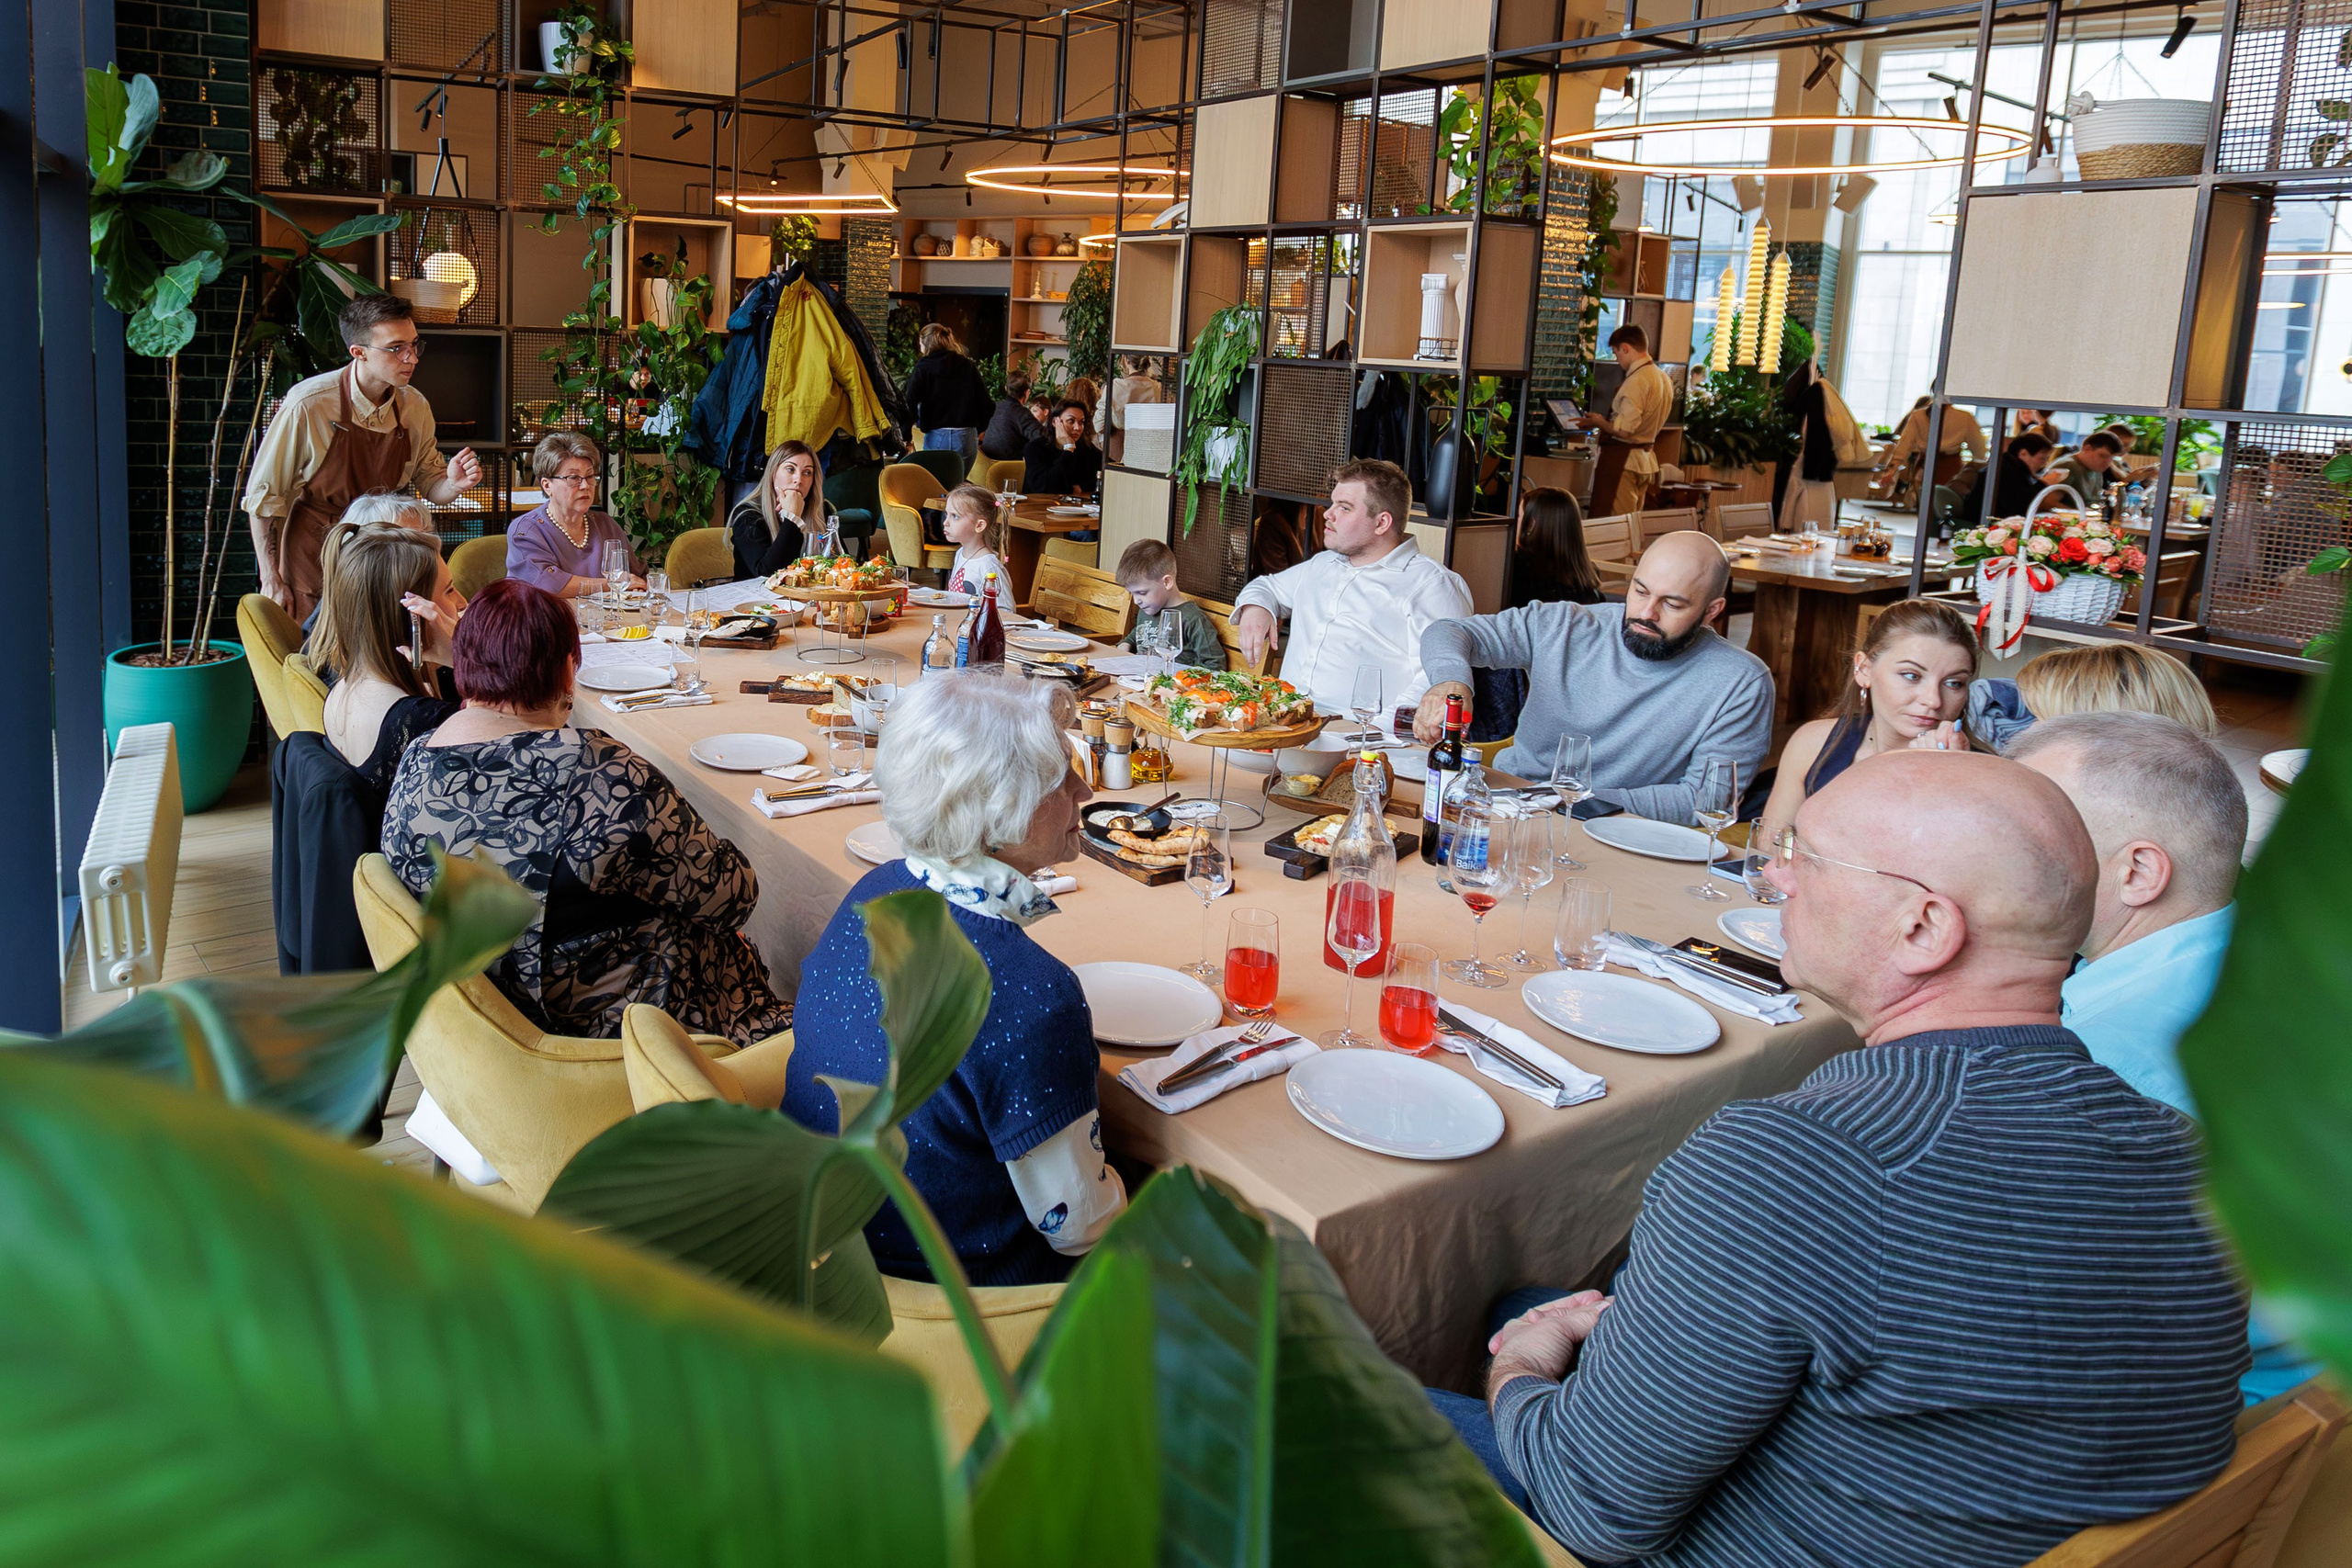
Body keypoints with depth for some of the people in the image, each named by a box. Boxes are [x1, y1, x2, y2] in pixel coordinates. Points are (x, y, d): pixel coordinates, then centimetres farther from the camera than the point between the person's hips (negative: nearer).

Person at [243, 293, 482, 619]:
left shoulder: (416, 406, -4)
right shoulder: (307, 405, -17)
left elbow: (430, 484, 7)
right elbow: (264, 494, -11)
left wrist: (453, 485, -18)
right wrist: (271, 581, -11)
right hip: (312, 558, -4)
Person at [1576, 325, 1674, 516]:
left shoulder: (1636, 381, -18)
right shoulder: (1663, 378, 10)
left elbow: (1624, 430, -21)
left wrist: (1598, 422, -3)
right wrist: (1604, 422, 17)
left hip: (1623, 459, -10)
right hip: (1646, 456, 10)